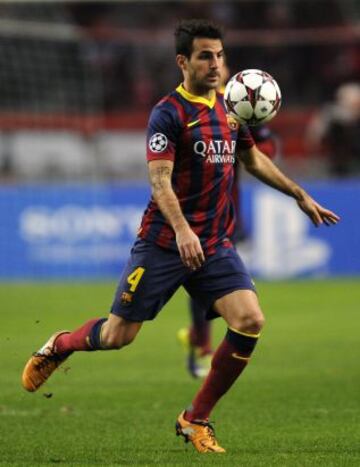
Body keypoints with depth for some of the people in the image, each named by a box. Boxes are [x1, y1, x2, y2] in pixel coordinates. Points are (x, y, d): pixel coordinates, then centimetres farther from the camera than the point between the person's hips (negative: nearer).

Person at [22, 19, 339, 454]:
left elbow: (253, 159, 26)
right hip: (164, 243, -5)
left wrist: (301, 196, 27)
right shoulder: (168, 113, -11)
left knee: (249, 321, -14)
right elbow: (159, 179, -21)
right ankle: (59, 345, 35)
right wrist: (182, 230, -35)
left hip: (215, 245, 5)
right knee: (118, 335, 0)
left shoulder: (230, 108, 10)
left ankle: (196, 420, -1)